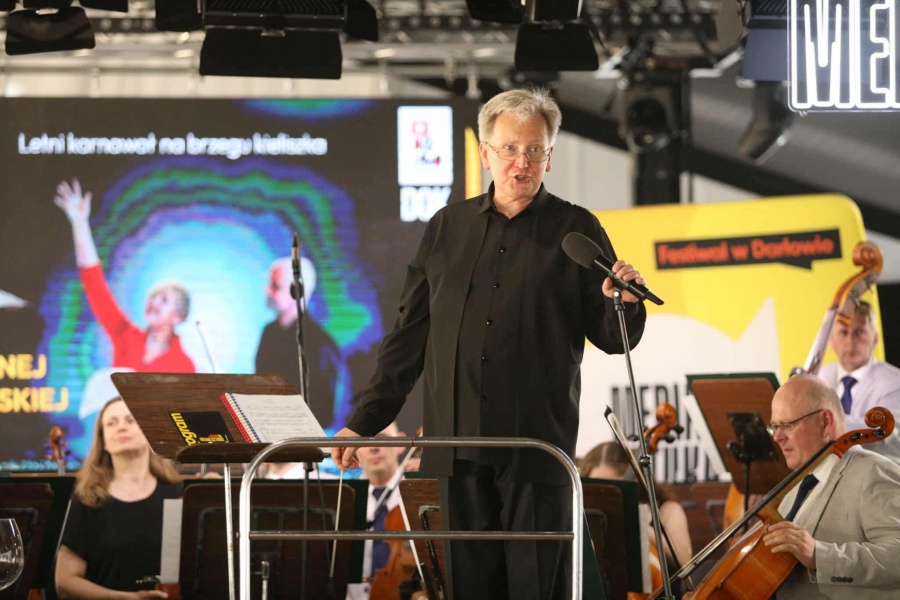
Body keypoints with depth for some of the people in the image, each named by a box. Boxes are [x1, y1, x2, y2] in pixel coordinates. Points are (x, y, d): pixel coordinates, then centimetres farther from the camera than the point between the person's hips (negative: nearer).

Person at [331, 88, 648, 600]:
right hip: (458, 445, 3)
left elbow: (612, 339, 2)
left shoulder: (576, 231, 3)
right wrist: (366, 420, 11)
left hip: (538, 448, -3)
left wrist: (624, 304, -21)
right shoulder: (448, 227, 12)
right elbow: (409, 335, 15)